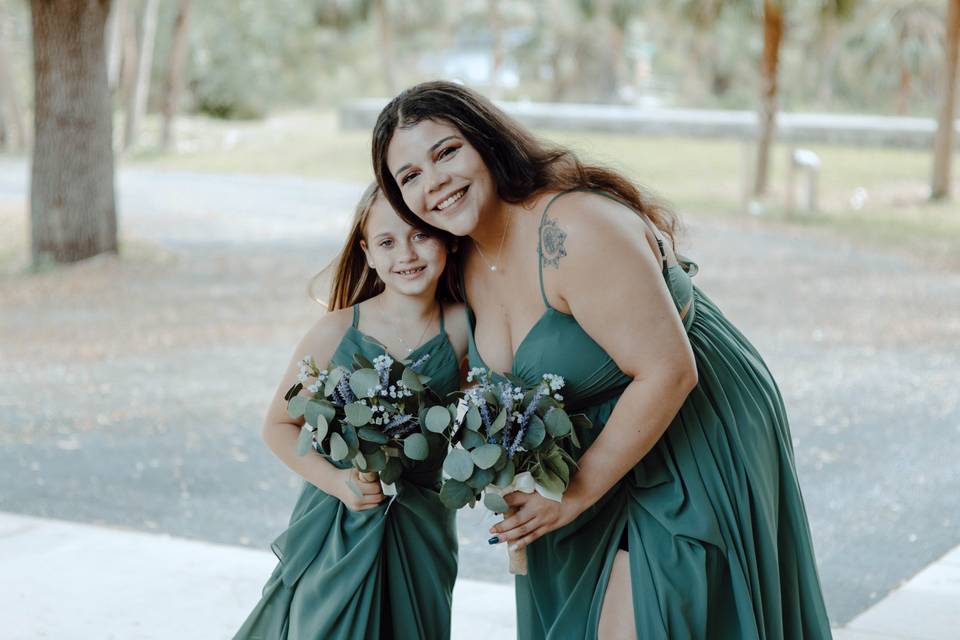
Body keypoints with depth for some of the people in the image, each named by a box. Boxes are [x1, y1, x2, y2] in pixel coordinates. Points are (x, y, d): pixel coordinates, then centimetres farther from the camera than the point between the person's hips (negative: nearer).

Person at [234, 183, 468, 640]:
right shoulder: (336, 332, -9)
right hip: (336, 528, -1)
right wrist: (335, 481, -13)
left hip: (421, 533, 1)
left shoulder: (464, 328, -7)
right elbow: (278, 425, 0)